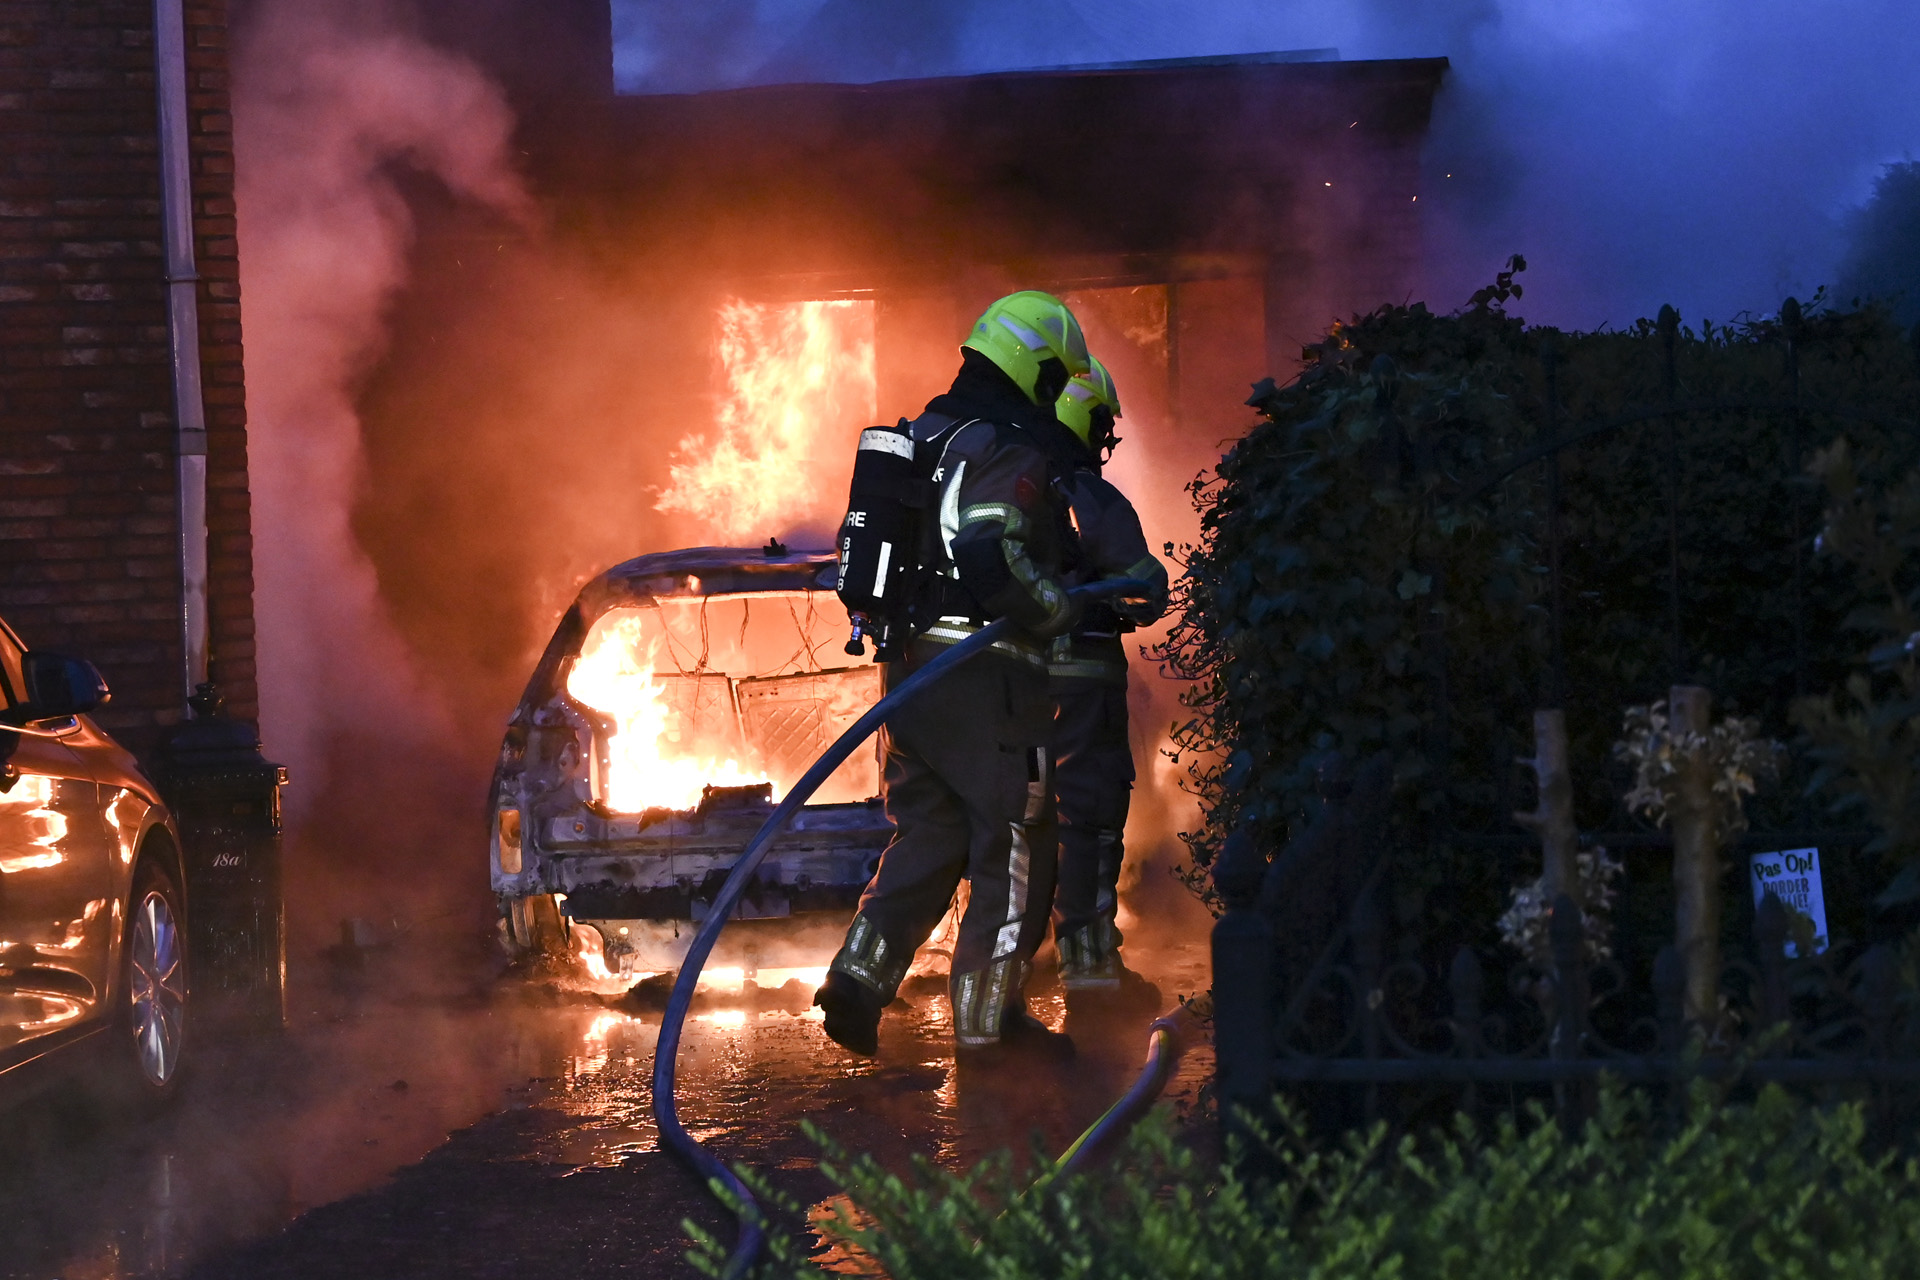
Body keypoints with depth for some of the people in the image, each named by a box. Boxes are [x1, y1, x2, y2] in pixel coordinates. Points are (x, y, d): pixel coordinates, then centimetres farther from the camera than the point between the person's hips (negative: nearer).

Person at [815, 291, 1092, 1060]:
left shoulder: (921, 439, 15)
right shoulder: (1015, 455, -13)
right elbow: (990, 559, -26)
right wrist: (1064, 609, -15)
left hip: (912, 669, 8)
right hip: (987, 675, -8)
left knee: (927, 836, 15)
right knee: (1013, 851, 3)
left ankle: (862, 975, -1)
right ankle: (987, 1019, 6)